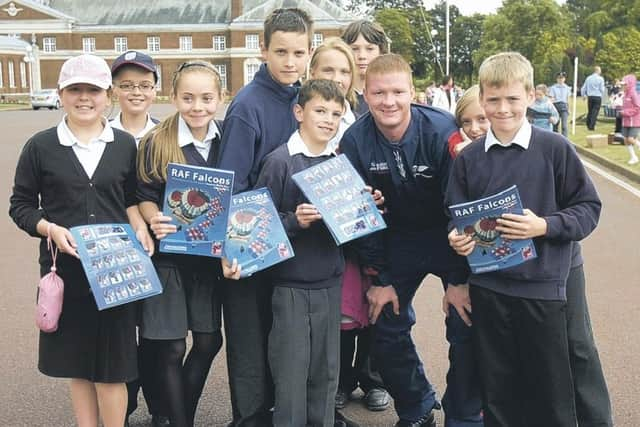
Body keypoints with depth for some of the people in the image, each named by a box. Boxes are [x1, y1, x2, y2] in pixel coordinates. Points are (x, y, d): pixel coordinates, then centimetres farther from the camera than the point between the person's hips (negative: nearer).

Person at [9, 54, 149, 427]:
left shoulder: (126, 145, 4)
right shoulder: (40, 147, 0)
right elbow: (21, 206, 4)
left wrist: (140, 229, -3)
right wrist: (51, 229, -14)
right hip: (65, 268, 0)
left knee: (112, 366, 4)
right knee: (77, 363, 12)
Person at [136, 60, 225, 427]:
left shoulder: (226, 140, 0)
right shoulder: (157, 143, -10)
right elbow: (145, 196, -6)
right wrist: (156, 221, -26)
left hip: (210, 255, 4)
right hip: (169, 255, -4)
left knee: (208, 342, 10)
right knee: (172, 348, 1)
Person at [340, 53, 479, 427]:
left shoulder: (442, 130, -24)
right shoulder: (355, 140, -15)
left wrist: (461, 279, -17)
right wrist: (379, 279, -6)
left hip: (452, 237, -3)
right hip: (399, 239, 3)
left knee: (467, 330, -5)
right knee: (387, 330, 4)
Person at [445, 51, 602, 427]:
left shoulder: (555, 149, -5)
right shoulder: (469, 158, 4)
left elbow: (589, 209, -3)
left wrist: (544, 226, -17)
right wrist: (459, 237, -9)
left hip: (542, 287, -2)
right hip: (487, 289, 3)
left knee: (550, 392, 7)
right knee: (498, 392, 13)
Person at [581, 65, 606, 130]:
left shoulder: (588, 78, 7)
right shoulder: (600, 79, -4)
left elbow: (583, 88, 8)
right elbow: (602, 89, -3)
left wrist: (584, 95, 21)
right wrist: (602, 96, 14)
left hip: (590, 97, 4)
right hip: (597, 97, -4)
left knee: (589, 111, 13)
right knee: (595, 111, -3)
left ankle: (588, 125, 14)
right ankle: (591, 126, -8)